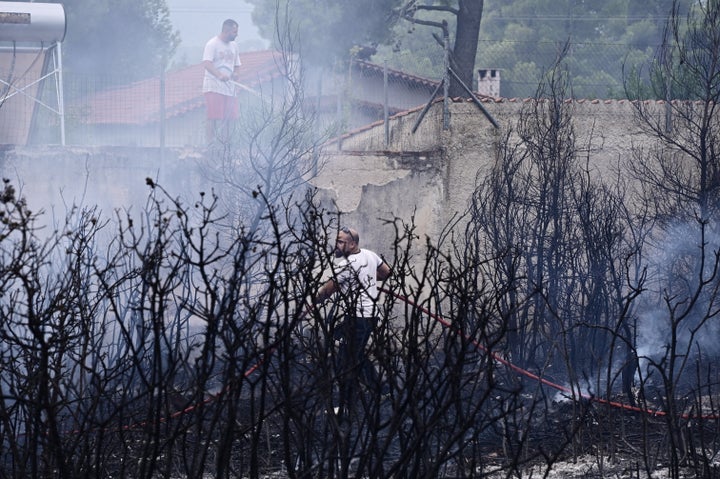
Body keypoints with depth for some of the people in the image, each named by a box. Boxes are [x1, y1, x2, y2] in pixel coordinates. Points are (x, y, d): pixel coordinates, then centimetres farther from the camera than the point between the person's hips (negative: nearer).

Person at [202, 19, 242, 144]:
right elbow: (206, 63, -20)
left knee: (227, 118, 6)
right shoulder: (212, 44, -7)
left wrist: (235, 73, 1)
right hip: (213, 87, -7)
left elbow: (236, 65, 25)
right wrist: (219, 75, -36)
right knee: (213, 117, -11)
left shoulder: (233, 45, 16)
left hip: (229, 88, 7)